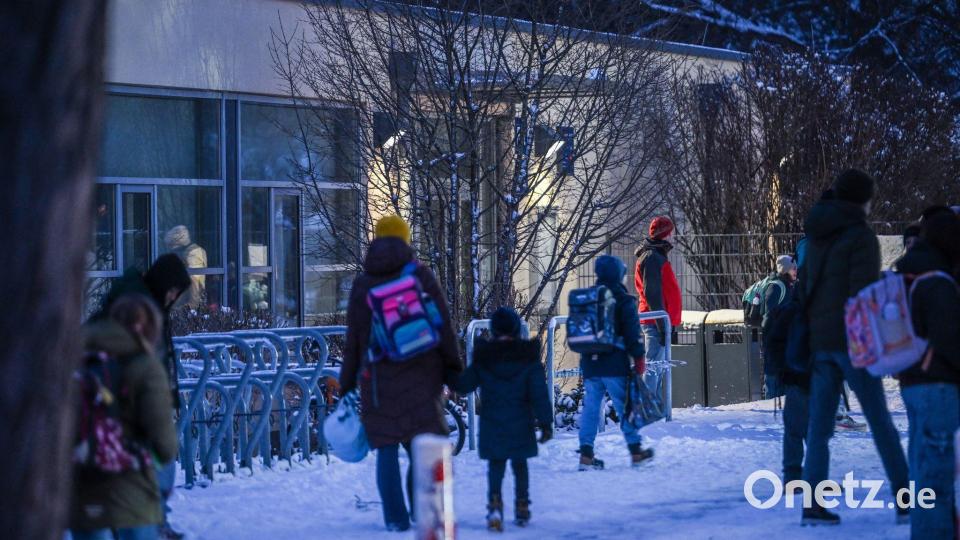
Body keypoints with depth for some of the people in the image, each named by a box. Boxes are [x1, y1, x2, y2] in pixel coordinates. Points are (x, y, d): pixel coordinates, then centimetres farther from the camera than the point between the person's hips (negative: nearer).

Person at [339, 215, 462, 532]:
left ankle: (395, 518, 0)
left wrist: (346, 386, 13)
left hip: (377, 378, 2)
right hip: (419, 375, -1)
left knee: (387, 449, 5)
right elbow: (443, 327, -2)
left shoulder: (361, 284, 5)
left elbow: (352, 341, 7)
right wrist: (453, 369, 7)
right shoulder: (420, 275, -1)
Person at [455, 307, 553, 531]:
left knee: (496, 465, 3)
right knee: (520, 464, 15)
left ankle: (495, 503, -18)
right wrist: (545, 422, -4)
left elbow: (463, 385, 2)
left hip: (492, 424, 0)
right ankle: (522, 507, 22)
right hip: (521, 425, 0)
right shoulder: (528, 357, -5)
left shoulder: (483, 358, -3)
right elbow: (539, 393, -8)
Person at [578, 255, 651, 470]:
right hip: (615, 364, -4)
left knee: (590, 408, 6)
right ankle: (636, 451, 11)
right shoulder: (623, 300, -7)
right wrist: (639, 357, -1)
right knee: (625, 406, 4)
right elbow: (633, 333, -9)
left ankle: (586, 454, 2)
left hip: (590, 364, 5)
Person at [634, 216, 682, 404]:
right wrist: (662, 324, -22)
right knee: (654, 367, -12)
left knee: (657, 367, 12)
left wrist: (667, 323, 22)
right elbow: (652, 293, -19)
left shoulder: (656, 256, 21)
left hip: (658, 322, 11)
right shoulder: (652, 257, -12)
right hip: (657, 322, -11)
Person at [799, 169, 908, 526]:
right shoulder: (861, 237, -9)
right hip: (851, 341, -6)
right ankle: (905, 497, 4)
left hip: (819, 341, 6)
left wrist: (812, 332, 17)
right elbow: (864, 294, -17)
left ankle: (813, 504, -1)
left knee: (819, 425, 5)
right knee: (880, 421, 1)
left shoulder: (817, 238, 13)